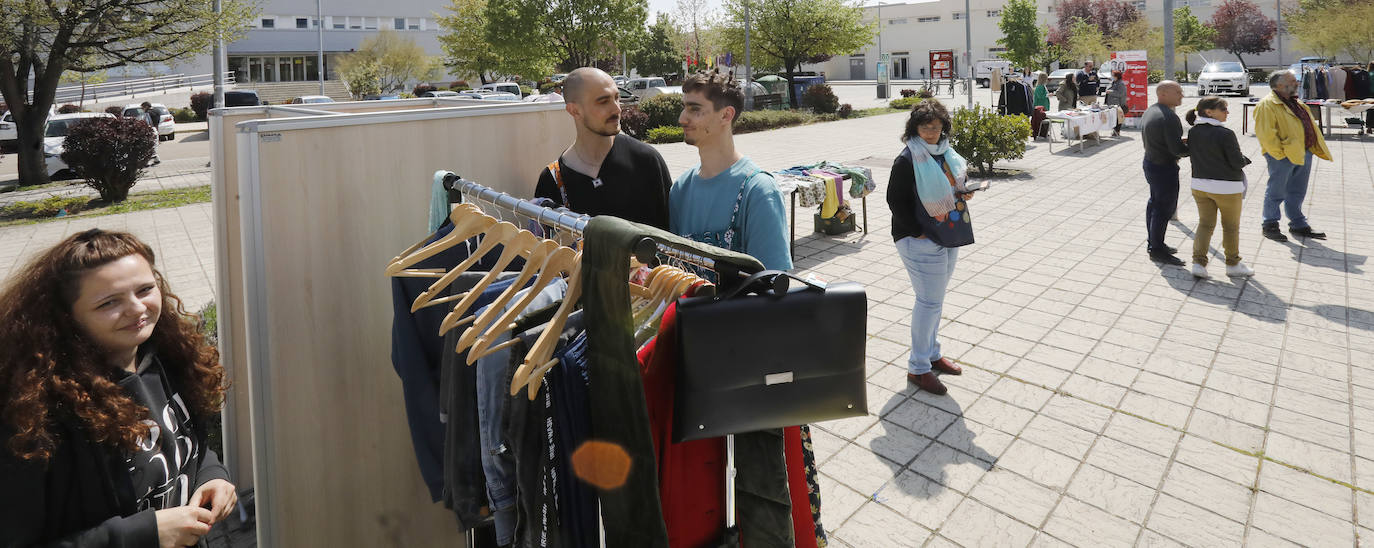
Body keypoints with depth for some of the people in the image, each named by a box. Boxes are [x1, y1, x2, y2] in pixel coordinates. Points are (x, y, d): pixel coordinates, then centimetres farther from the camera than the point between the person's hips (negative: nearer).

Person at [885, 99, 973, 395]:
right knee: (929, 300, -6)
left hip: (948, 237, 8)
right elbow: (895, 199, -15)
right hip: (921, 241, -8)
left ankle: (932, 354, 31)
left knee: (935, 298, 17)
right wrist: (917, 232, -16)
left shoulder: (947, 154, 10)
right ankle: (918, 368, 5)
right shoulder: (907, 160, -15)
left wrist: (965, 193, 1)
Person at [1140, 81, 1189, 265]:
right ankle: (1157, 250, 5)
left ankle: (1153, 242, 31)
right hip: (1164, 168, -10)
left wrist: (1183, 142, 14)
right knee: (1165, 208, -2)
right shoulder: (1169, 117, -23)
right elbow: (1177, 149, -25)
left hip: (1150, 162, 10)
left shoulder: (1149, 111, 8)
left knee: (1155, 203, 19)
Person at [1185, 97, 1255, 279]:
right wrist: (1246, 159, 7)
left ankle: (1198, 263, 0)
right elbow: (1237, 162, -13)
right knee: (1231, 226, 11)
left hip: (1199, 184, 5)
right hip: (1226, 187, -5)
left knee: (1205, 223, 10)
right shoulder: (1225, 134, -19)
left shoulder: (1192, 133, -1)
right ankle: (1233, 265, 23)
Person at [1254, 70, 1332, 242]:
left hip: (1303, 154, 9)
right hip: (1282, 156, -9)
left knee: (1297, 192, 15)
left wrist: (1317, 148, 17)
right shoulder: (1267, 104, -13)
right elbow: (1265, 133, -20)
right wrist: (1279, 153, -20)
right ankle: (1269, 225, 13)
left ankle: (1298, 225, 25)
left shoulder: (1295, 103, 17)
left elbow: (1309, 126, 25)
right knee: (1276, 192, 1)